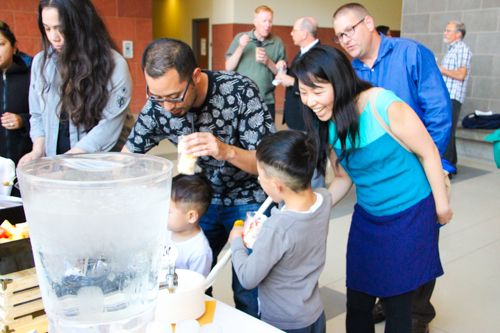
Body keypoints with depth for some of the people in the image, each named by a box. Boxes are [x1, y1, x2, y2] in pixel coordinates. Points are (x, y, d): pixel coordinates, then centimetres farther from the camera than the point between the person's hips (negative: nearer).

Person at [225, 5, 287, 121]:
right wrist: (240, 48, -12)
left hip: (266, 101, 0)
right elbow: (229, 68, 0)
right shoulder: (240, 38, 5)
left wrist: (268, 62, -13)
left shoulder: (278, 43, 5)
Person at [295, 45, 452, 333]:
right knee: (357, 304, 9)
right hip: (366, 218, 6)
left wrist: (442, 205, -4)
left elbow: (429, 152, -12)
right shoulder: (328, 125, -3)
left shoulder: (384, 105, -23)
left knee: (397, 302, 5)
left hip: (410, 216, -5)